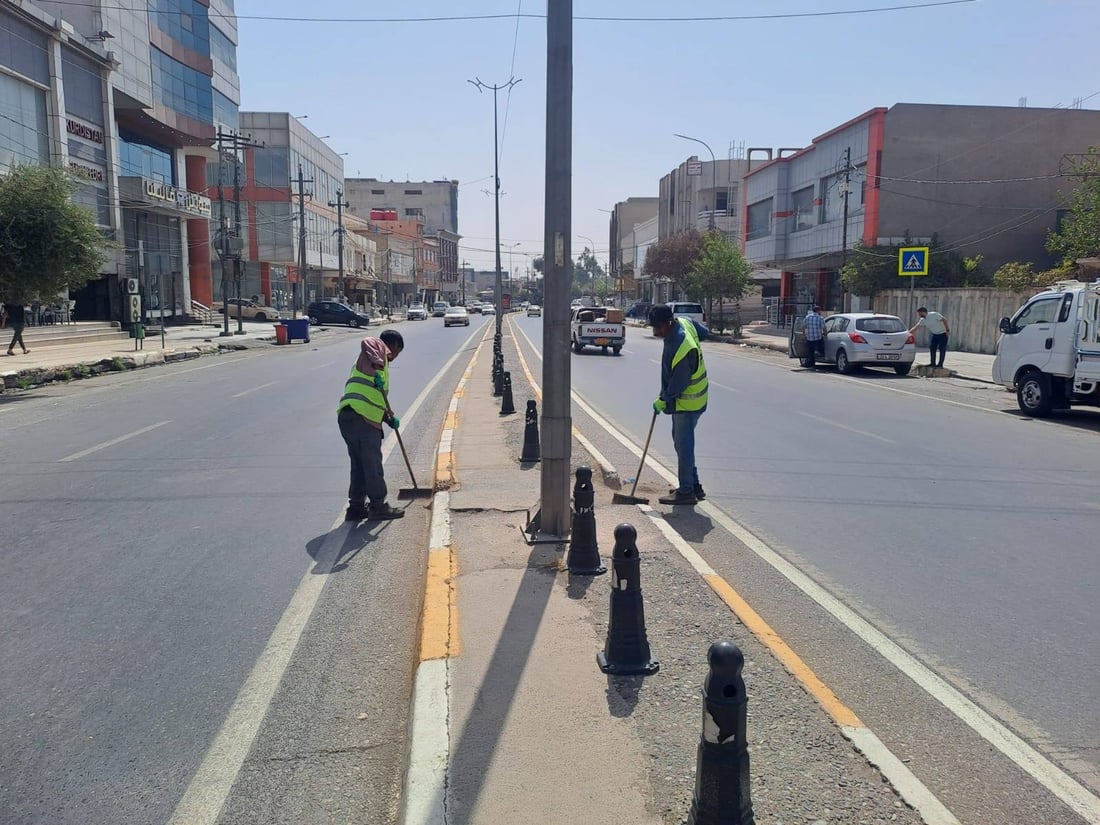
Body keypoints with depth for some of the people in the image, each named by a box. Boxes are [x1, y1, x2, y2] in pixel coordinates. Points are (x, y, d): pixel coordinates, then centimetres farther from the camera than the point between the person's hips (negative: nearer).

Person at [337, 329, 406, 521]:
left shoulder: (368, 360, 30)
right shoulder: (379, 347, 5)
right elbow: (366, 342, -21)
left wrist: (389, 418, 21)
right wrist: (377, 367, -30)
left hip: (347, 417, 9)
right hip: (361, 418, -9)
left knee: (360, 464, 16)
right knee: (372, 464, 1)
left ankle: (356, 507, 21)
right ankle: (378, 506, 9)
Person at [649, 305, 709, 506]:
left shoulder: (679, 349, -31)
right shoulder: (684, 322, -3)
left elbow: (678, 384, -23)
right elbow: (704, 332, 17)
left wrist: (663, 401, -9)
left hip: (686, 403, -10)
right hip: (691, 399, 10)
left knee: (683, 446, -3)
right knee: (682, 442, 18)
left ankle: (686, 492, 6)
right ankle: (693, 486, 26)